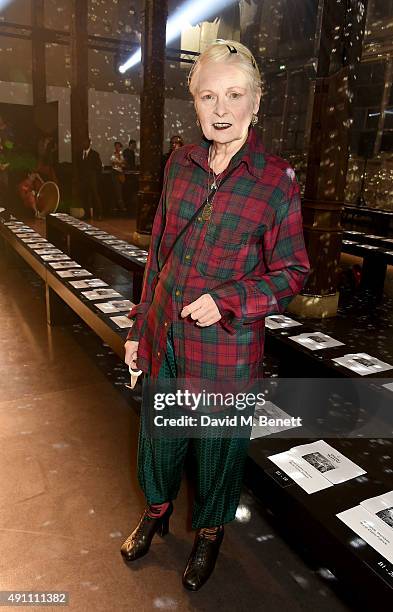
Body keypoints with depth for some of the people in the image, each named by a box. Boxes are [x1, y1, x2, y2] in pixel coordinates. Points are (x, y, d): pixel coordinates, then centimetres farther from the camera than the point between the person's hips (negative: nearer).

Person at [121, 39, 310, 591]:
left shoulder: (278, 180, -11)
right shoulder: (180, 163, 1)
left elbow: (292, 271, -5)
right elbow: (159, 252, 7)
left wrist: (226, 301, -20)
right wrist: (138, 329, 10)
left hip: (227, 349, -4)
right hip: (164, 335, 4)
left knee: (219, 447, 17)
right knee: (159, 436, 22)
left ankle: (210, 530, 48)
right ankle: (158, 509, 53)